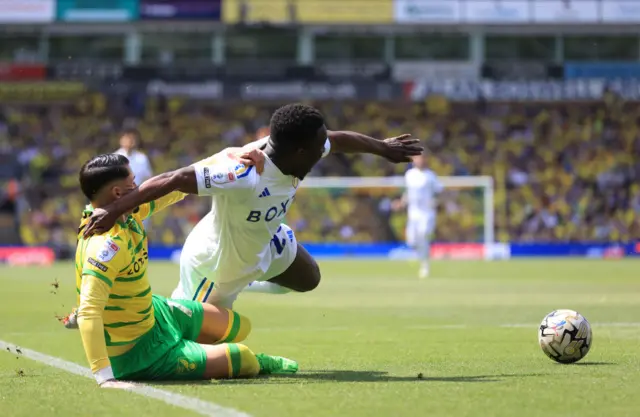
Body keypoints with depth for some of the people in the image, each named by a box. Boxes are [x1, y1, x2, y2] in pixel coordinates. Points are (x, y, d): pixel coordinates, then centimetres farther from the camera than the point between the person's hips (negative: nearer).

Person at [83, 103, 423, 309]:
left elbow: (339, 139, 2)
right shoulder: (242, 175, -45)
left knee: (307, 279, 27)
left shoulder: (294, 149, -20)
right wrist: (114, 211, -52)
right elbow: (171, 181, -48)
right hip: (214, 266, -8)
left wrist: (383, 148, 18)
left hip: (263, 243, 8)